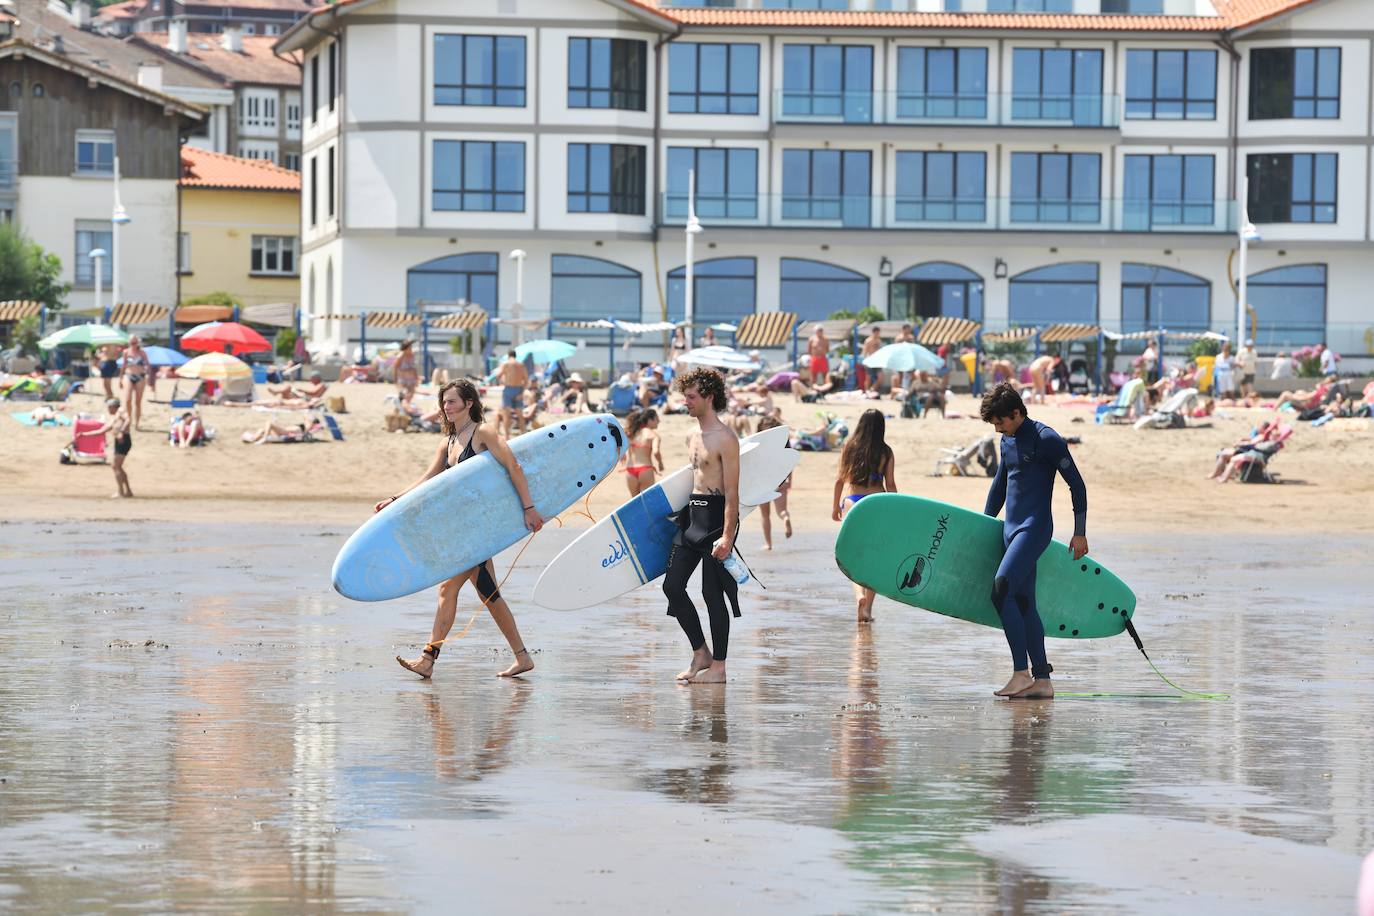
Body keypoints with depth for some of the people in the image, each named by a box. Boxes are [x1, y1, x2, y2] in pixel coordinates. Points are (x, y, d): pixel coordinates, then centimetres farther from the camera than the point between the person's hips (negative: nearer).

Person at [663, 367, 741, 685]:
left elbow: (732, 492, -16)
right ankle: (701, 654, 17)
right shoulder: (692, 437, 14)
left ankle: (718, 666, 5)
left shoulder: (725, 439, -13)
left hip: (715, 516, -9)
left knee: (712, 592, -3)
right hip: (691, 515, 9)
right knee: (672, 585, 6)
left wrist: (727, 536, -22)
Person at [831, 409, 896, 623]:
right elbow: (890, 484, 0)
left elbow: (840, 479, 6)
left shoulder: (849, 447, 1)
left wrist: (835, 505, 17)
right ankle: (868, 608, 11)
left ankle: (860, 596, -29)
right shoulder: (886, 452, -1)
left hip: (853, 501, 0)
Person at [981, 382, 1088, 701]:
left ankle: (1021, 673, -19)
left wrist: (1080, 533, -6)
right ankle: (1042, 680, 7)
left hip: (1034, 528, -9)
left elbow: (1077, 484, -8)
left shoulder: (1047, 440, -11)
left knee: (1001, 591, -21)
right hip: (1011, 529, 9)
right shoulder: (1008, 440, 14)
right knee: (1023, 604, 5)